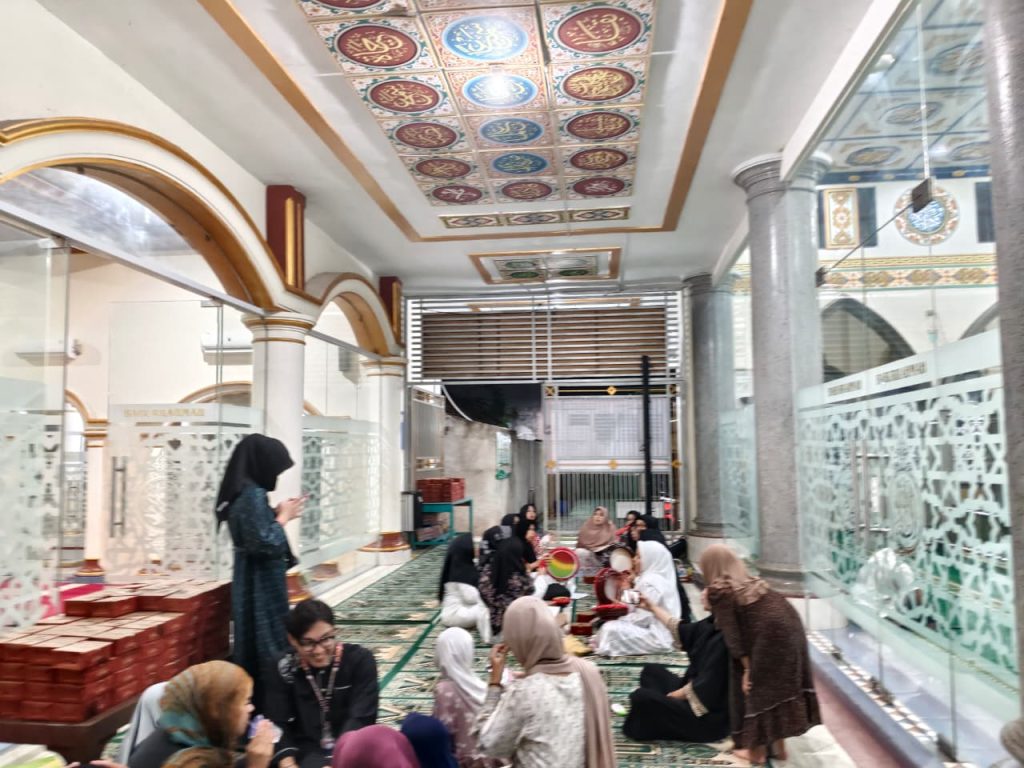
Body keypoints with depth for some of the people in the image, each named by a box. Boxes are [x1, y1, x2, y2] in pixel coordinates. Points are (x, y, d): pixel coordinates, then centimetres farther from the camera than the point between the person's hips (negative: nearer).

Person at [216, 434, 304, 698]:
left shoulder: (245, 491, 9)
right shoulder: (253, 494, -21)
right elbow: (264, 543, -25)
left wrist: (278, 514, 8)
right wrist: (282, 517, -11)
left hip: (255, 583, 10)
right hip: (261, 586, -10)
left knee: (255, 646, 17)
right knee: (266, 647, 1)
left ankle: (256, 697, 27)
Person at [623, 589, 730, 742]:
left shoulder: (723, 639, -28)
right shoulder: (713, 625, 0)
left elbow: (705, 688, -26)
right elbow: (682, 630, 18)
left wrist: (672, 696, -11)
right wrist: (653, 607, 24)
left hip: (709, 717, -10)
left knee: (641, 697, -17)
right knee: (652, 671, 19)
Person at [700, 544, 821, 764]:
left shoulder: (718, 591, 0)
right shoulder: (750, 581, 22)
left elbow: (731, 632, -6)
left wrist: (746, 667, -6)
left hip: (770, 633, -7)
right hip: (791, 625, 7)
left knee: (756, 687, 9)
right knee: (780, 686, 19)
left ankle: (756, 750, 21)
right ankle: (778, 744, 30)